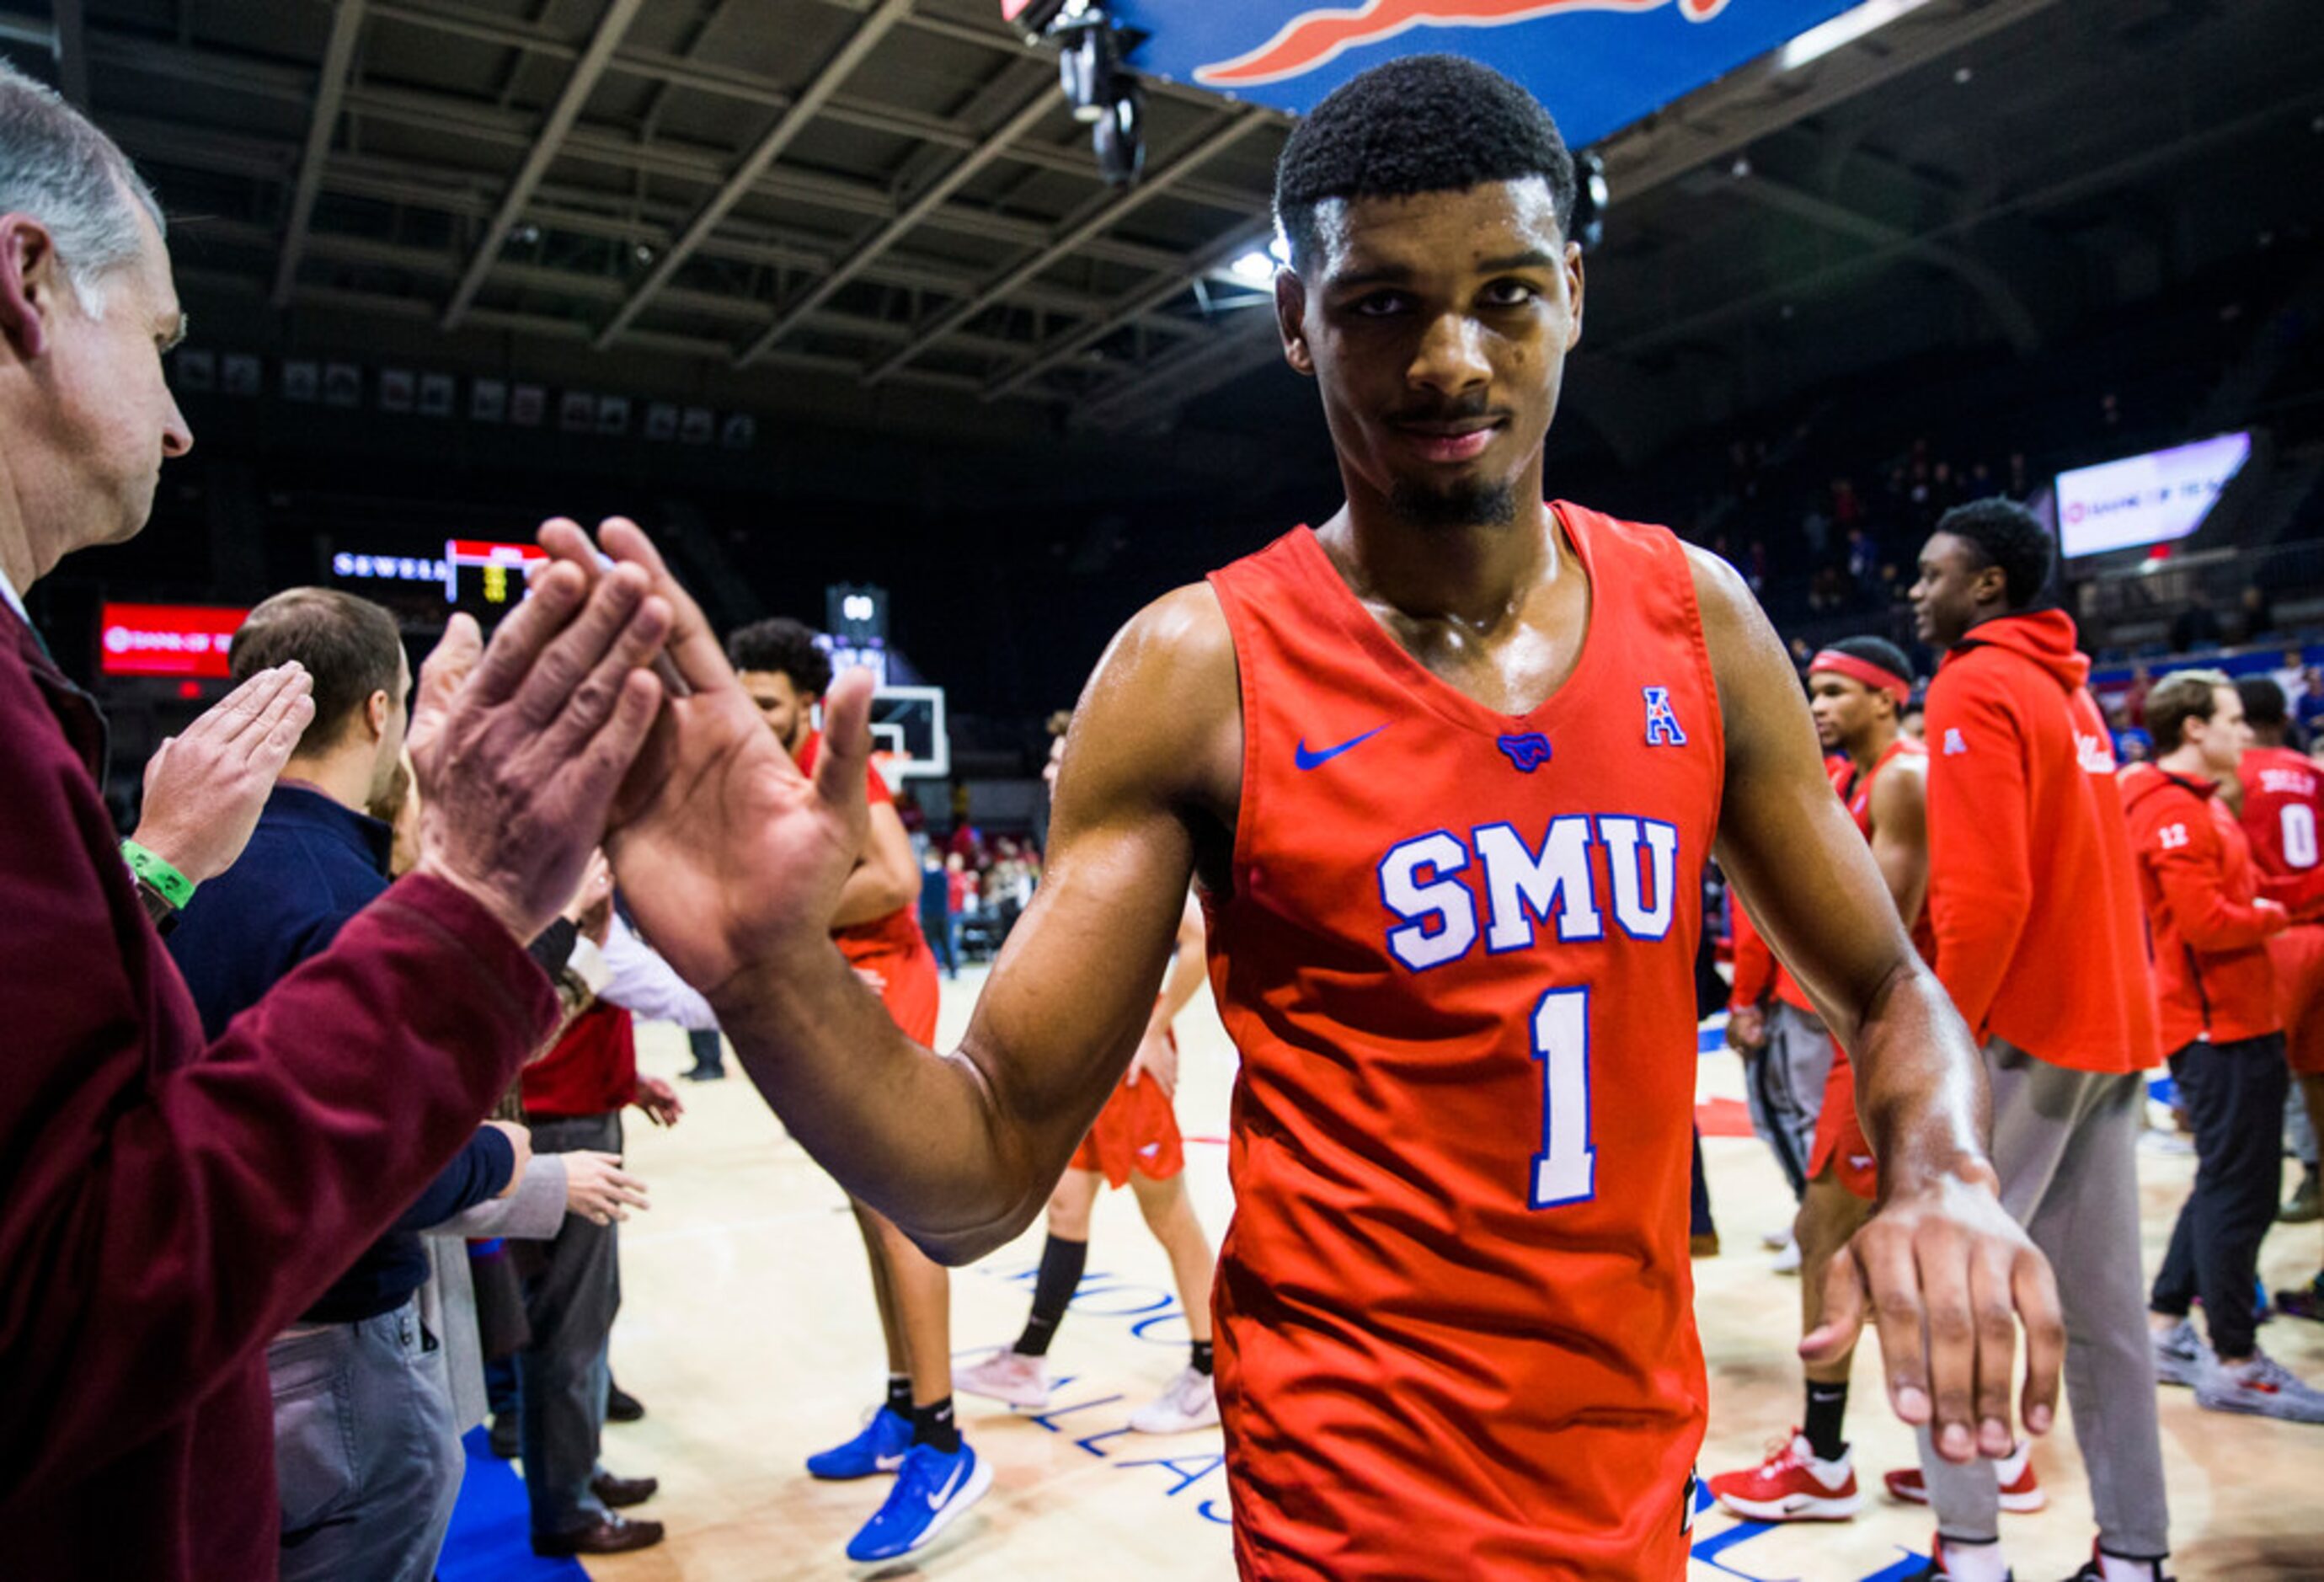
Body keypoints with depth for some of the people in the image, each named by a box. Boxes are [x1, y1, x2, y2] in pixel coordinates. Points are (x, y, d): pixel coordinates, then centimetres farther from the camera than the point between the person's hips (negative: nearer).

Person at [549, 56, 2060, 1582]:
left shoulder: (1696, 617, -4)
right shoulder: (1196, 673, -15)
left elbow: (1890, 994, 7)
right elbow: (984, 1178, -14)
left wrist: (1946, 1178, -13)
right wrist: (773, 971, -33)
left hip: (1642, 1457, 6)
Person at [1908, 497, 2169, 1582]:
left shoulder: (1975, 687, -11)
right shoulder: (2070, 690, 16)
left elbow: (1986, 892, -20)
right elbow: (2077, 872, 16)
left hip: (2025, 1031, -8)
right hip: (2111, 1024, 9)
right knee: (2104, 1296, 12)